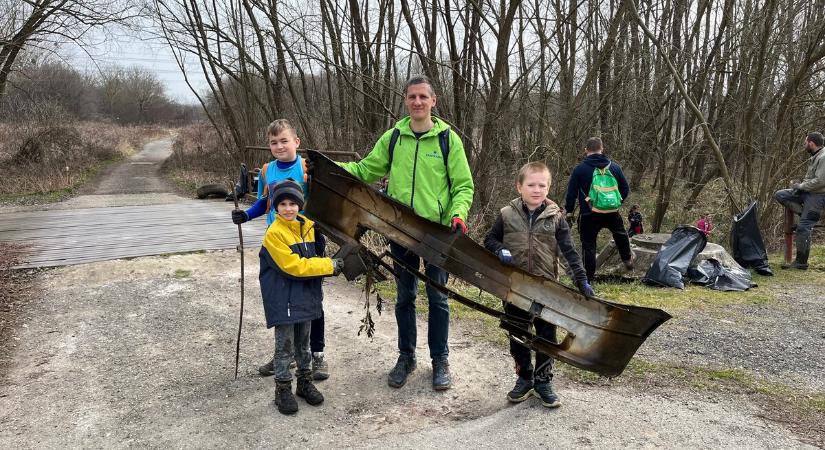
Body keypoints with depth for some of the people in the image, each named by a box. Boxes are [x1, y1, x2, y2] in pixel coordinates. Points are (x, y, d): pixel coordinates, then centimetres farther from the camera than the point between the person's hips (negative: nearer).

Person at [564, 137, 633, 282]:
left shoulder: (580, 168, -6)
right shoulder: (614, 166, 4)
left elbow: (571, 192, -4)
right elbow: (625, 189, 11)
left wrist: (569, 211, 7)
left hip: (589, 215, -3)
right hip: (612, 212, 3)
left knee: (588, 245, 6)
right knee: (620, 233, 32)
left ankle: (589, 278, 7)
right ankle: (627, 259, 49)